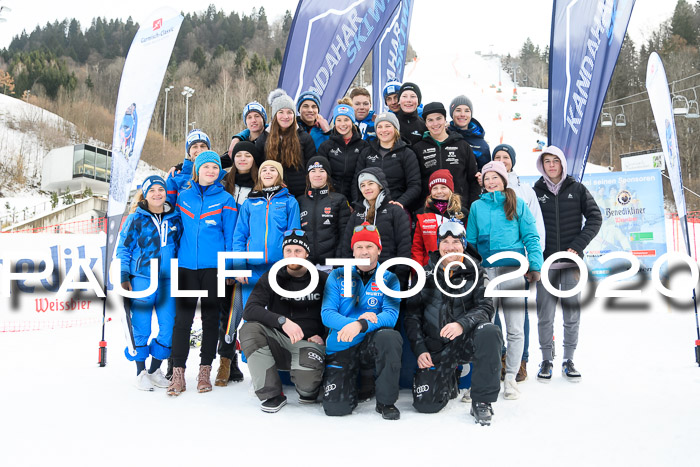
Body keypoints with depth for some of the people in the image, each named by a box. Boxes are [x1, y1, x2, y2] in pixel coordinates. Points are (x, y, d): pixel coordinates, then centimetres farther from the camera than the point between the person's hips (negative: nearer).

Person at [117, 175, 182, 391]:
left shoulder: (175, 218, 9)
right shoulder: (136, 219, 1)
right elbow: (123, 249, 4)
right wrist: (124, 276, -4)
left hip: (168, 281, 3)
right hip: (142, 278, -3)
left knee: (169, 327, 3)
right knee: (141, 326, 1)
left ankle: (155, 369, 20)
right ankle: (141, 371, 16)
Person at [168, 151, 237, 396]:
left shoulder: (225, 199, 2)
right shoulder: (183, 197, 9)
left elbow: (230, 236, 1)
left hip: (214, 266, -2)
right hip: (186, 266, 2)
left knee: (211, 317, 6)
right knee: (183, 317, 0)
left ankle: (205, 370, 17)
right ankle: (178, 372, 8)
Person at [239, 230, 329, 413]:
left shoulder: (322, 280, 1)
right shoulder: (271, 278, 1)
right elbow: (249, 310, -14)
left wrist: (324, 337, -9)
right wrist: (283, 321, -29)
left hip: (308, 342, -2)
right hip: (278, 341, 2)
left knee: (306, 382, -34)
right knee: (249, 329, -27)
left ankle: (310, 390, 10)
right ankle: (272, 395, -16)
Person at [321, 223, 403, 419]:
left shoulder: (389, 279, 1)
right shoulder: (337, 276, 3)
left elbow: (391, 316, -14)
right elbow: (327, 314, -6)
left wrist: (361, 326, -32)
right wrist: (353, 322, -25)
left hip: (371, 344, 0)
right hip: (340, 347, 0)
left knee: (389, 336, -35)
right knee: (335, 407, -16)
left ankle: (386, 401, -13)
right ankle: (355, 387, 22)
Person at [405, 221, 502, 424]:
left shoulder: (475, 272, 2)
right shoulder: (426, 274, 6)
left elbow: (485, 307, -9)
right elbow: (412, 314, 7)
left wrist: (462, 324, -30)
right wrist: (419, 349, -4)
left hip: (466, 341, -1)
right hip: (435, 348, 2)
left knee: (489, 332, -36)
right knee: (426, 404, -11)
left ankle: (482, 401, -21)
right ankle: (449, 382, 25)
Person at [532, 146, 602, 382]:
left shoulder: (577, 189, 5)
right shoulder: (535, 191, 5)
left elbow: (595, 218, 4)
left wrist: (578, 245, -7)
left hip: (572, 261, 0)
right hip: (545, 263, 0)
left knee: (572, 314, 5)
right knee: (545, 315, 2)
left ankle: (568, 361, 17)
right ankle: (546, 360, 15)